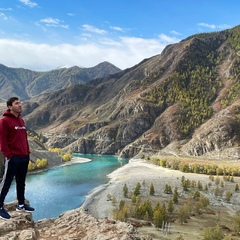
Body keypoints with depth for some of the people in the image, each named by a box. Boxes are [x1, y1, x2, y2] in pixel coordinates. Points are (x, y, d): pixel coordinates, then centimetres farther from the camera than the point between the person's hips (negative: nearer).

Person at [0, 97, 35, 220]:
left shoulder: (21, 120, 16)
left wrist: (28, 152, 14)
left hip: (24, 157, 8)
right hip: (12, 158, -8)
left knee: (21, 182, 15)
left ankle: (21, 204, 26)